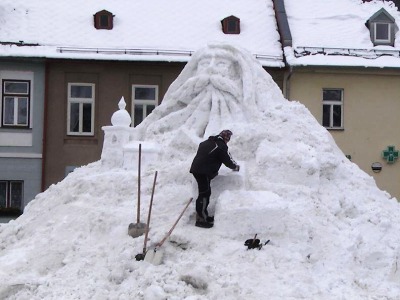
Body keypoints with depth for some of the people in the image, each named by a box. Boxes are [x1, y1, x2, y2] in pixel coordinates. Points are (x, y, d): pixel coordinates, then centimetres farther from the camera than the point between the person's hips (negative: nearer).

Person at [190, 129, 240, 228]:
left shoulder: (207, 142, 20)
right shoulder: (221, 146, -7)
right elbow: (228, 160, -2)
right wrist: (236, 167, 18)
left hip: (196, 169, 9)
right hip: (204, 172, -9)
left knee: (204, 192, 17)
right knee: (205, 193, -7)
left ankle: (203, 215, 24)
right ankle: (201, 219, -7)